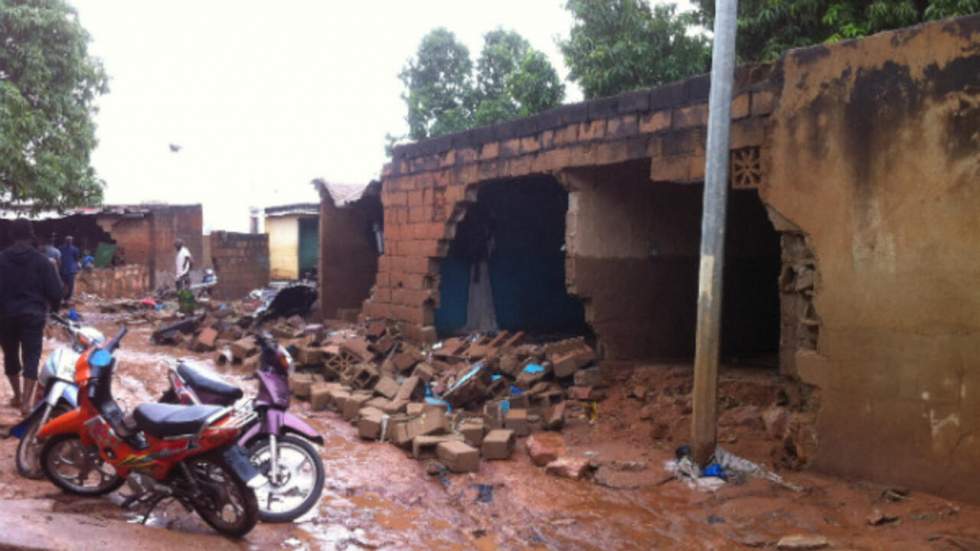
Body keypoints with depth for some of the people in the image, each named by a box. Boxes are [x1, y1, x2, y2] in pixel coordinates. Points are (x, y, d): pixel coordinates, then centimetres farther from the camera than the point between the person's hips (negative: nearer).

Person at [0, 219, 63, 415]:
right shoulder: (41, 260, -5)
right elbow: (55, 290, -6)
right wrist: (53, 306, 15)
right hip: (33, 315, -2)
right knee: (31, 357, -1)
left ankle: (17, 396, 28)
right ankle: (26, 401, -9)